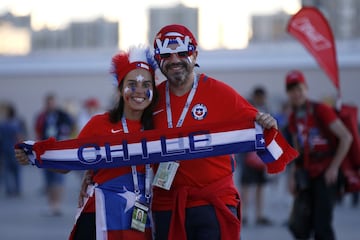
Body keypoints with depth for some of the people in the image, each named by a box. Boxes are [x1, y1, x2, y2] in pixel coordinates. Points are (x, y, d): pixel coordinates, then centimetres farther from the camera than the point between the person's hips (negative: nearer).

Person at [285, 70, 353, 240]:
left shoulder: (321, 110, -9)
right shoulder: (294, 118, 12)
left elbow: (346, 137, -13)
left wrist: (334, 167, -14)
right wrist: (293, 176, 11)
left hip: (325, 175, -6)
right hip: (307, 175, 6)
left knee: (322, 226, -10)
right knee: (299, 226, 1)